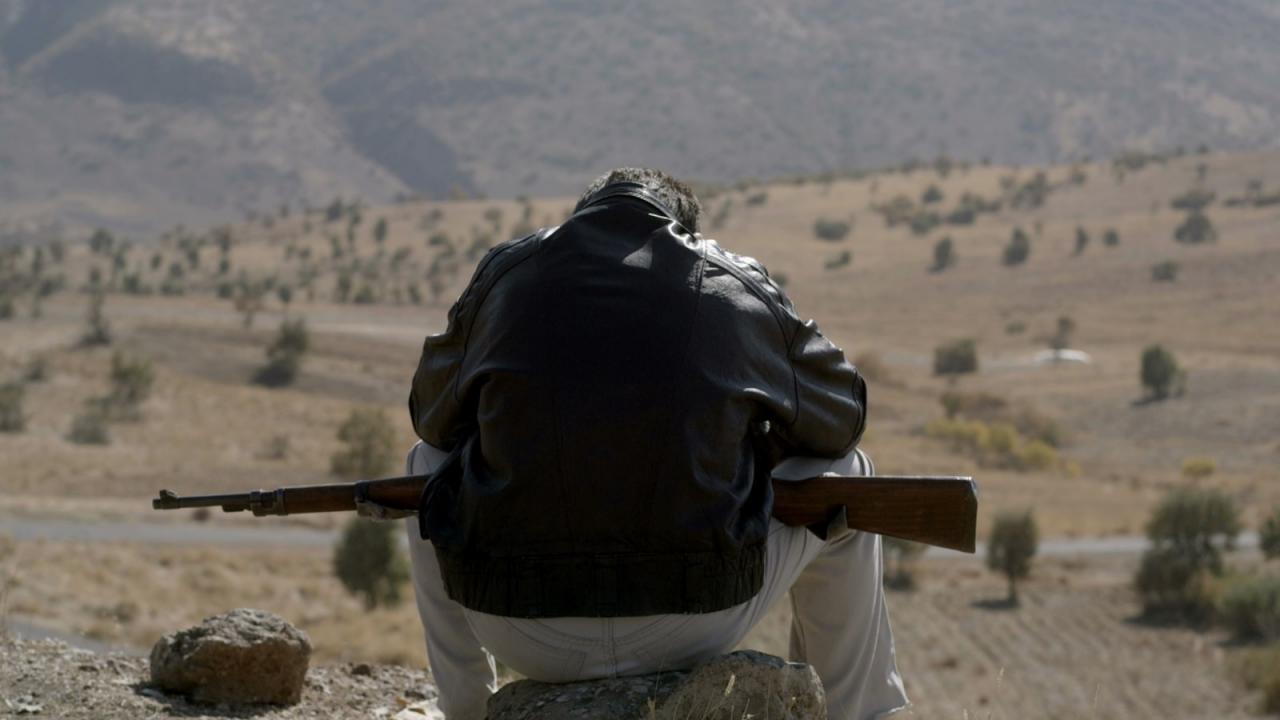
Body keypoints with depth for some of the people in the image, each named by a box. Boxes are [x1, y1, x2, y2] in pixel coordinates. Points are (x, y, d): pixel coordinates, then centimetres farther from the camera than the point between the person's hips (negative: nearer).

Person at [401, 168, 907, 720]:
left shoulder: (504, 270, 10)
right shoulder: (739, 284, 7)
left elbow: (431, 415, 24)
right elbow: (839, 416, 19)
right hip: (694, 627, -1)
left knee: (430, 463, 33)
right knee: (843, 473, 25)